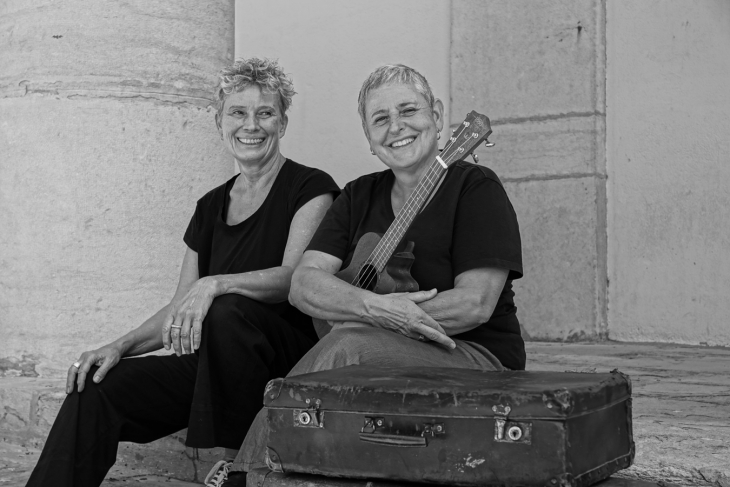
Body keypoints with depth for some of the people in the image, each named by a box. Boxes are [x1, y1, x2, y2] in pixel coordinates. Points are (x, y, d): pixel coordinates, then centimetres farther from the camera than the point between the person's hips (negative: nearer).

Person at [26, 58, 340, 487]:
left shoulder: (310, 188, -2)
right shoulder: (212, 206, 16)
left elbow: (295, 276, -17)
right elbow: (181, 310, 15)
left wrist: (215, 284, -33)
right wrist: (121, 346, -1)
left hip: (290, 357, -5)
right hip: (213, 362, 5)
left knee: (229, 311, -35)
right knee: (95, 387, -14)